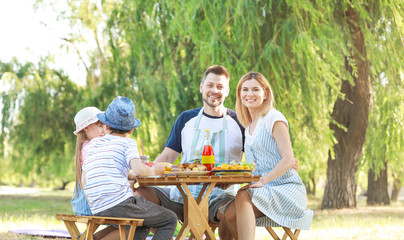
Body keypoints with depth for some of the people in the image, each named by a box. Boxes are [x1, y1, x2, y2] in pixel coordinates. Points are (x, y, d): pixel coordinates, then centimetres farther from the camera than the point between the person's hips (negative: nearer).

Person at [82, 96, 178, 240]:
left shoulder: (93, 144, 17)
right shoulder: (127, 143, 1)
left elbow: (84, 182, 16)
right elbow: (139, 170, -18)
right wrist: (154, 170, 3)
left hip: (98, 211, 7)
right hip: (120, 204, -7)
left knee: (144, 223, 32)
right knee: (170, 219, 8)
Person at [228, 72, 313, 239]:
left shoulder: (274, 118, -6)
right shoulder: (249, 126, 18)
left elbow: (288, 160, -14)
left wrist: (263, 180, -23)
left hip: (287, 189, -6)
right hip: (263, 191, 6)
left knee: (243, 198, -34)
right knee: (229, 213, -24)